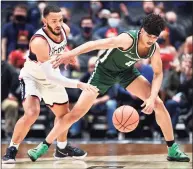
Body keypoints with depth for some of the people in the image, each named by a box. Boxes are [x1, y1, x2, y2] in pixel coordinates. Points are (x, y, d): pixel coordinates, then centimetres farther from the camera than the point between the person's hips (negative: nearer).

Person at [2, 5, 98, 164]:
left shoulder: (65, 30, -17)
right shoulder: (39, 42, -38)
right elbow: (50, 76, -41)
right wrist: (79, 84, -45)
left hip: (51, 77, 7)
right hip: (32, 77, -7)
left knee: (64, 114, 19)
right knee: (32, 113, -30)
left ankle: (62, 148, 42)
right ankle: (11, 150, -13)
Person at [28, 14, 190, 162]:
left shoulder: (155, 48, -16)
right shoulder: (128, 39, -35)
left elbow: (158, 73, -4)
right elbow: (96, 44, -44)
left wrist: (152, 97, -22)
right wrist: (71, 54, -56)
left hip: (126, 71, 5)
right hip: (104, 71, -5)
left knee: (158, 103, -6)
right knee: (76, 113, -8)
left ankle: (173, 149, 7)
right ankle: (44, 146, 6)